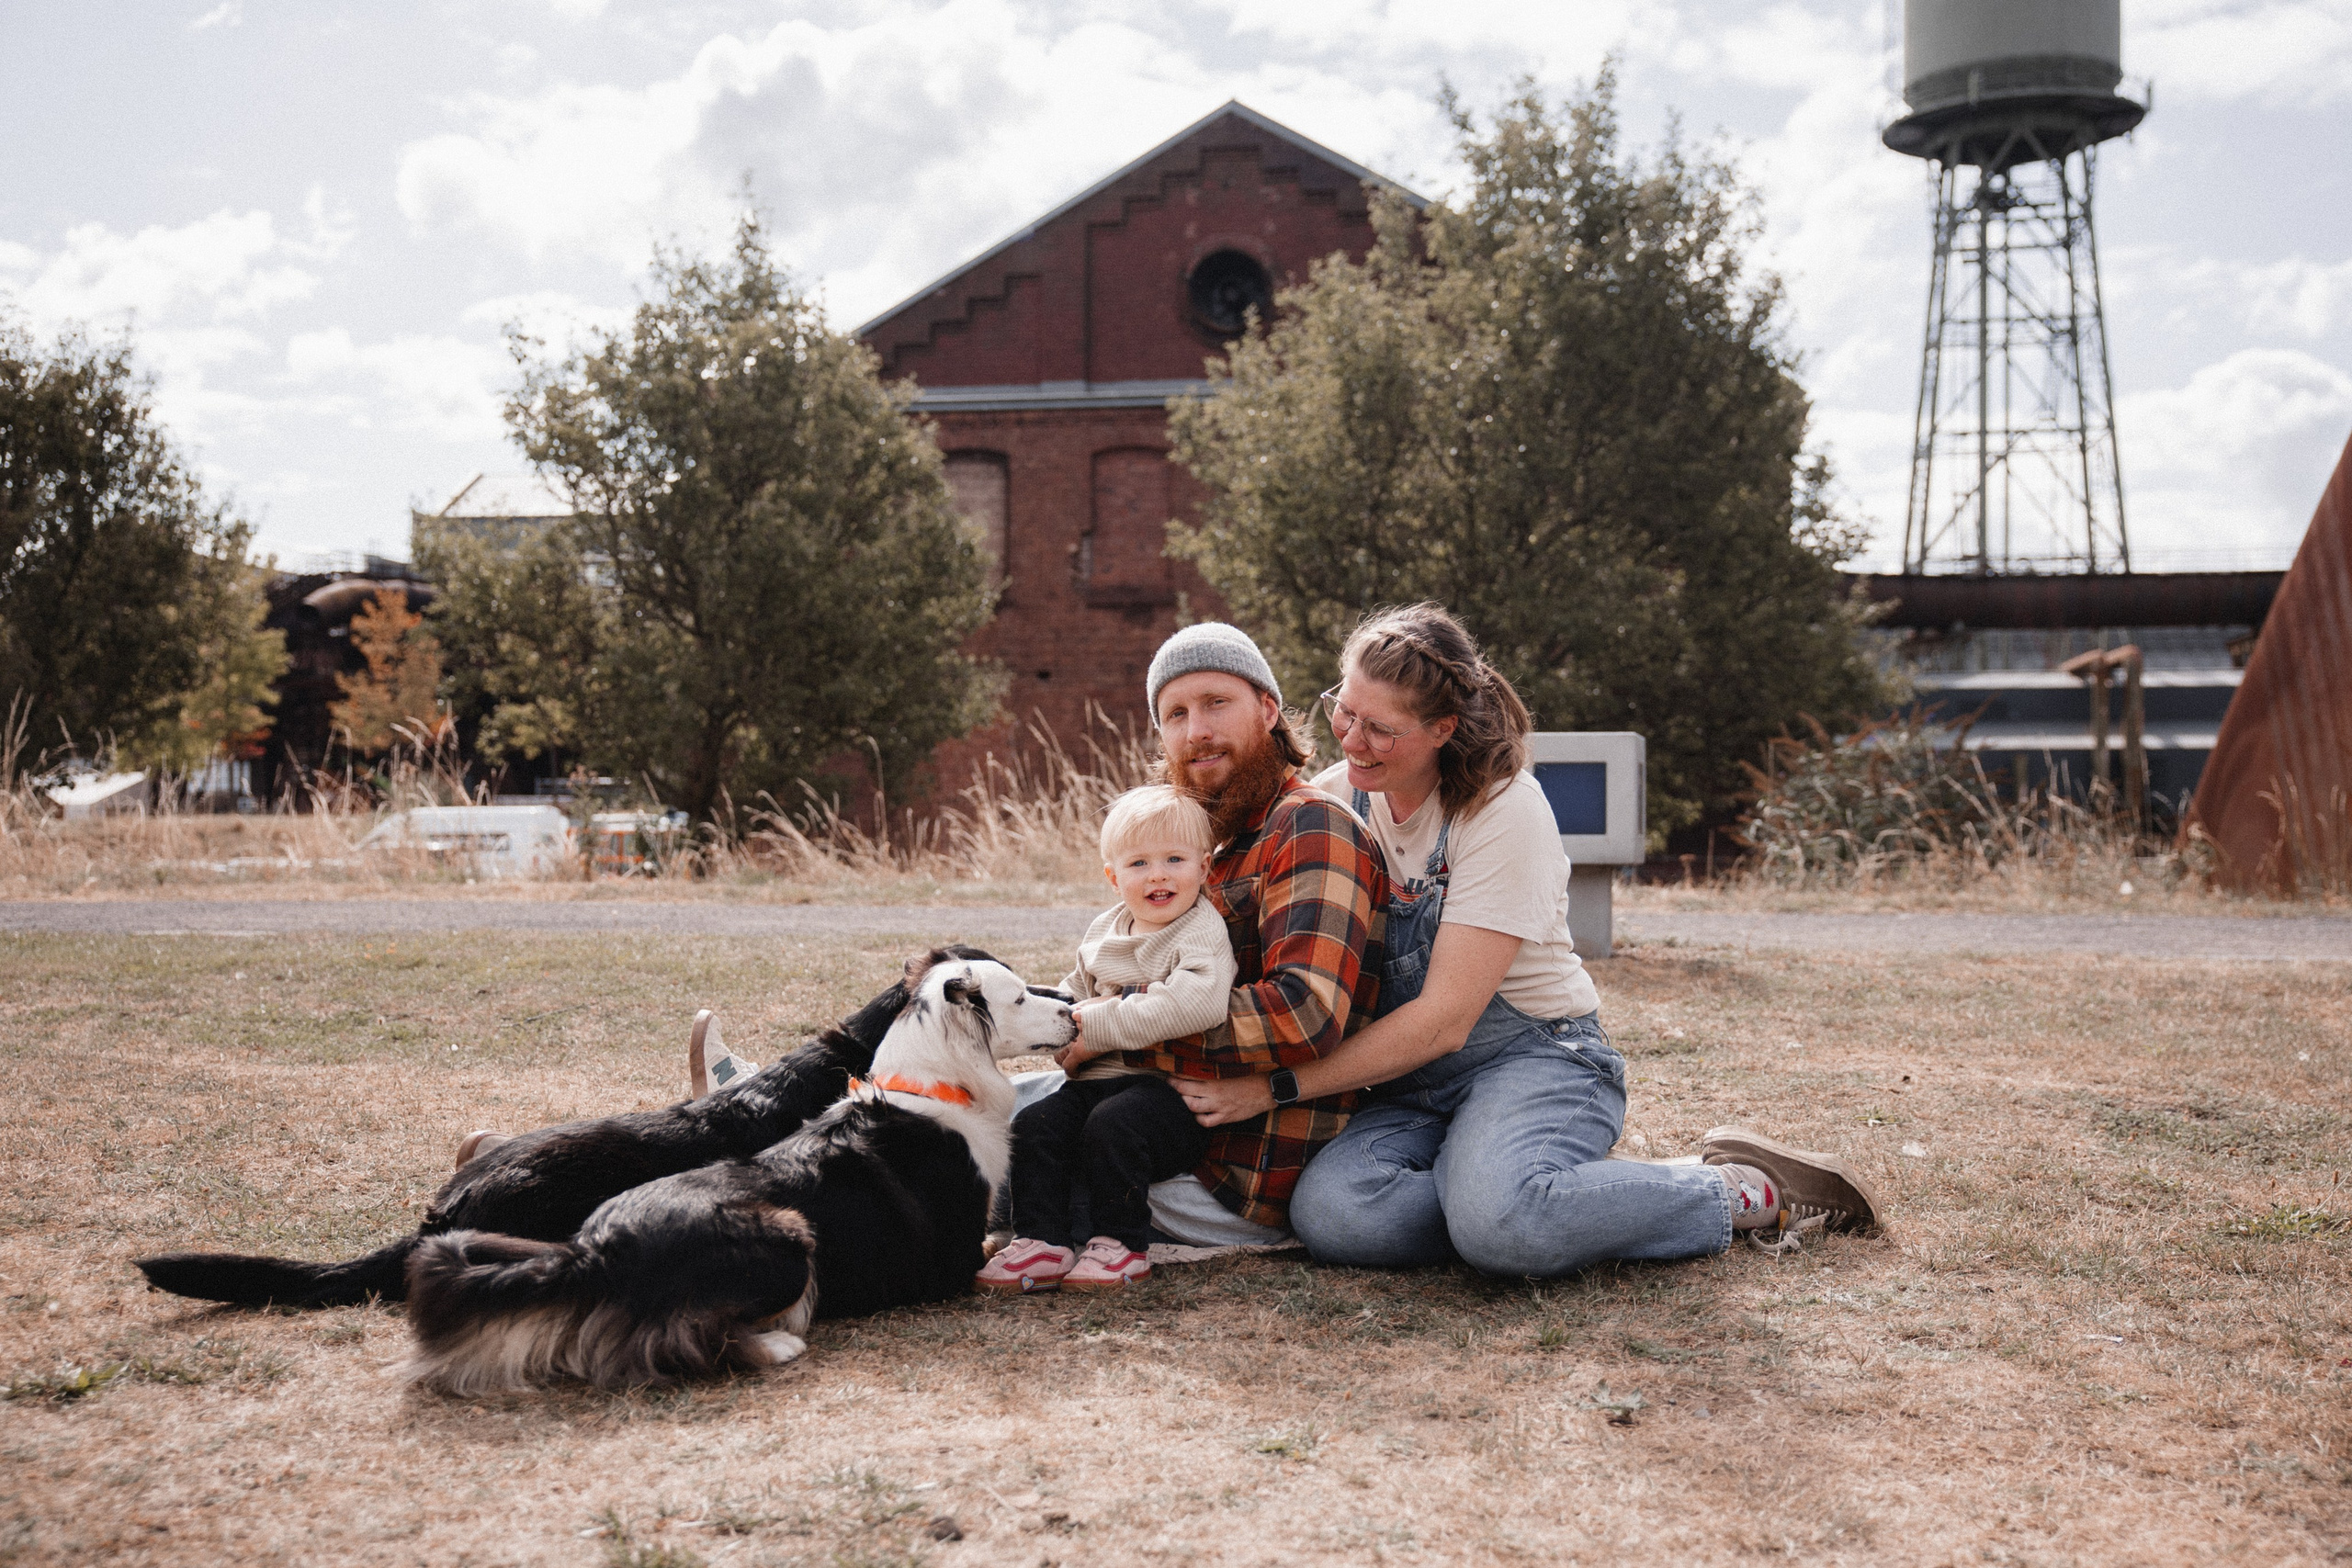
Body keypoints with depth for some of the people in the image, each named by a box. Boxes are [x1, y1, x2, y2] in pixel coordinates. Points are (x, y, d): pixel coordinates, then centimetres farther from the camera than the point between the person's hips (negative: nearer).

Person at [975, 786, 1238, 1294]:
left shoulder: (1203, 934, -9)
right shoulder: (1104, 930, 15)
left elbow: (1195, 1004, -29)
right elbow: (1071, 993, 24)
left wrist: (1101, 1026, -23)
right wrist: (1071, 1030, -2)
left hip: (1175, 1090, -7)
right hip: (1098, 1080, 7)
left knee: (1112, 1124, -31)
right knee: (1036, 1123, -13)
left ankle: (1122, 1245, -15)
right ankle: (1042, 1242, -8)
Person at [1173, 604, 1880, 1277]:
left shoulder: (1504, 811, -15)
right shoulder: (1334, 797, 2)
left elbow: (1444, 1019, -20)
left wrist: (1274, 1088, -22)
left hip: (1536, 1055, -4)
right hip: (1407, 1082, 4)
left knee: (1497, 1222, -37)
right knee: (1330, 1214, -29)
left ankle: (1736, 1192, -11)